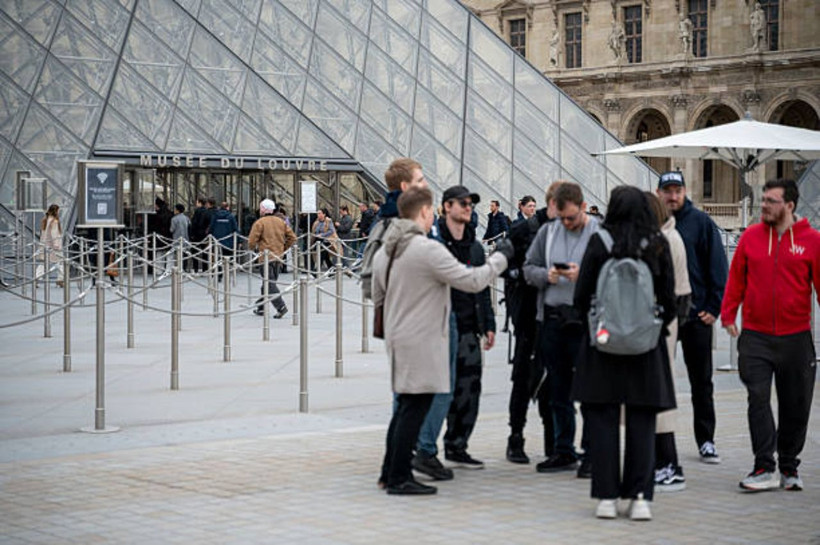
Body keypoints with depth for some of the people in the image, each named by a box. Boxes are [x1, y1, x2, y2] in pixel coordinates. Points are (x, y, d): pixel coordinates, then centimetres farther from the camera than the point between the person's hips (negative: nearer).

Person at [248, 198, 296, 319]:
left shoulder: (259, 223, -9)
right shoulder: (281, 222, 9)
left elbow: (251, 241, -12)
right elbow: (292, 237, 8)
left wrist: (254, 248, 10)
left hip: (266, 257, -6)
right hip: (279, 257, 6)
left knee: (270, 284, -6)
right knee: (270, 282, 15)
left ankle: (281, 307, -19)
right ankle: (261, 308, 23)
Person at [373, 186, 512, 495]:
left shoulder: (385, 252, 10)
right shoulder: (428, 250, -18)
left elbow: (378, 298, 20)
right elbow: (473, 281, -16)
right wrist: (500, 258, -2)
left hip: (397, 338, 9)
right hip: (421, 341, -9)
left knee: (405, 406, 17)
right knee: (414, 407, -3)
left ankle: (391, 470, 23)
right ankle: (399, 478, 0)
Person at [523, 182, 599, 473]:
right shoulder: (548, 232, 12)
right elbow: (529, 268, 12)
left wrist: (584, 275, -21)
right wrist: (546, 275, -7)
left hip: (586, 321, -5)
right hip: (552, 320, 5)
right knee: (558, 391, 12)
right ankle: (564, 451, 21)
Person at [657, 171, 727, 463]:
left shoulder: (701, 223, -2)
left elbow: (717, 266, -2)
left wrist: (714, 307, -9)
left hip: (696, 315, -1)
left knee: (701, 381, 6)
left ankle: (706, 440, 14)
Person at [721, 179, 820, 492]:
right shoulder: (751, 237, 4)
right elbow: (736, 278, 8)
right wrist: (728, 314, 1)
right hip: (755, 336, 0)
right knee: (758, 399, -8)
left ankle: (790, 468, 22)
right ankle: (764, 469, -5)